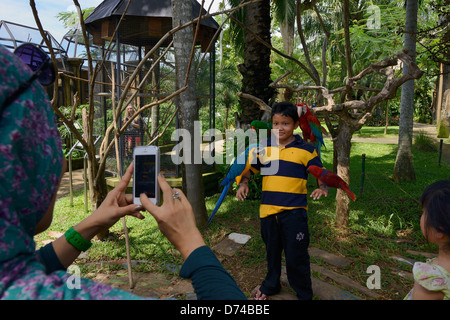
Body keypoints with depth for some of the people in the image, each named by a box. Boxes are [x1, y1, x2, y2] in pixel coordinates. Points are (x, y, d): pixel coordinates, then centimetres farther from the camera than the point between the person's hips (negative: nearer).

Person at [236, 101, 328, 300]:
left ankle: (304, 294, 25)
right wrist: (243, 183, 0)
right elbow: (251, 166, 17)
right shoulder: (263, 148, 6)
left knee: (296, 256, 2)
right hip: (268, 209, 4)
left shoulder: (306, 149, -3)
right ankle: (271, 285, 44)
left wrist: (323, 187, -19)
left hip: (294, 211, -3)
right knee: (272, 252, 21)